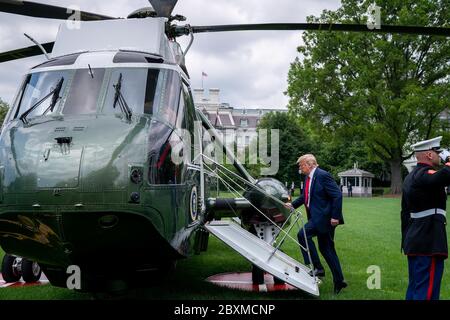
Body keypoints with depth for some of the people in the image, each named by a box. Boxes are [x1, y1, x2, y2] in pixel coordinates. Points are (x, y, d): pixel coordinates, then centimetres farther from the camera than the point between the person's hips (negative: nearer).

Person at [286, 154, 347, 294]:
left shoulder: (323, 176, -15)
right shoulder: (308, 178, 13)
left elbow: (337, 195, -19)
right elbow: (304, 197, 24)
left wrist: (335, 216, -21)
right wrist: (293, 204, 9)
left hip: (324, 217, -10)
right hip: (317, 217, 10)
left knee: (303, 234, -18)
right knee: (326, 248, 12)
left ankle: (317, 267, -10)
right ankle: (339, 280, 19)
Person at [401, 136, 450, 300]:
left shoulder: (411, 176, 15)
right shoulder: (425, 174, -15)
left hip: (414, 241, 10)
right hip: (429, 243, -10)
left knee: (414, 288, 16)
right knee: (427, 291, -6)